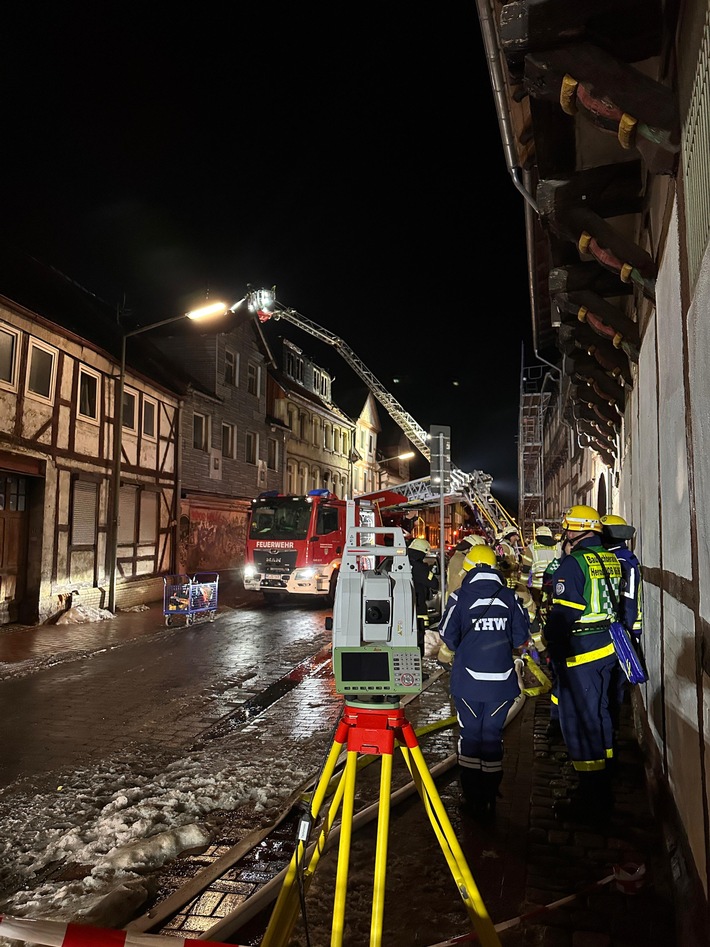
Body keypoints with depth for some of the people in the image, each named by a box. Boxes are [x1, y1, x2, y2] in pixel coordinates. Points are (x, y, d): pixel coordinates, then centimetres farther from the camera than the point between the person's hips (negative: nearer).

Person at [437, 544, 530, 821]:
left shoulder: (460, 597, -7)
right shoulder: (509, 596, -1)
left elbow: (448, 639, -7)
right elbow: (521, 637, 1)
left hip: (468, 680, -1)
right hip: (501, 680, 2)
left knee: (470, 735, 13)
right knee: (493, 736, 13)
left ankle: (473, 800, 19)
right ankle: (489, 800, 19)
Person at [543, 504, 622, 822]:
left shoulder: (573, 563, -17)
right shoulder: (611, 559, 7)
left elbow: (562, 614, -19)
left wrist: (553, 650, -10)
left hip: (580, 653, -9)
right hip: (607, 650, 9)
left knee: (578, 721, 0)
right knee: (598, 713, 19)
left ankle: (592, 802, 7)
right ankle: (602, 791, 33)